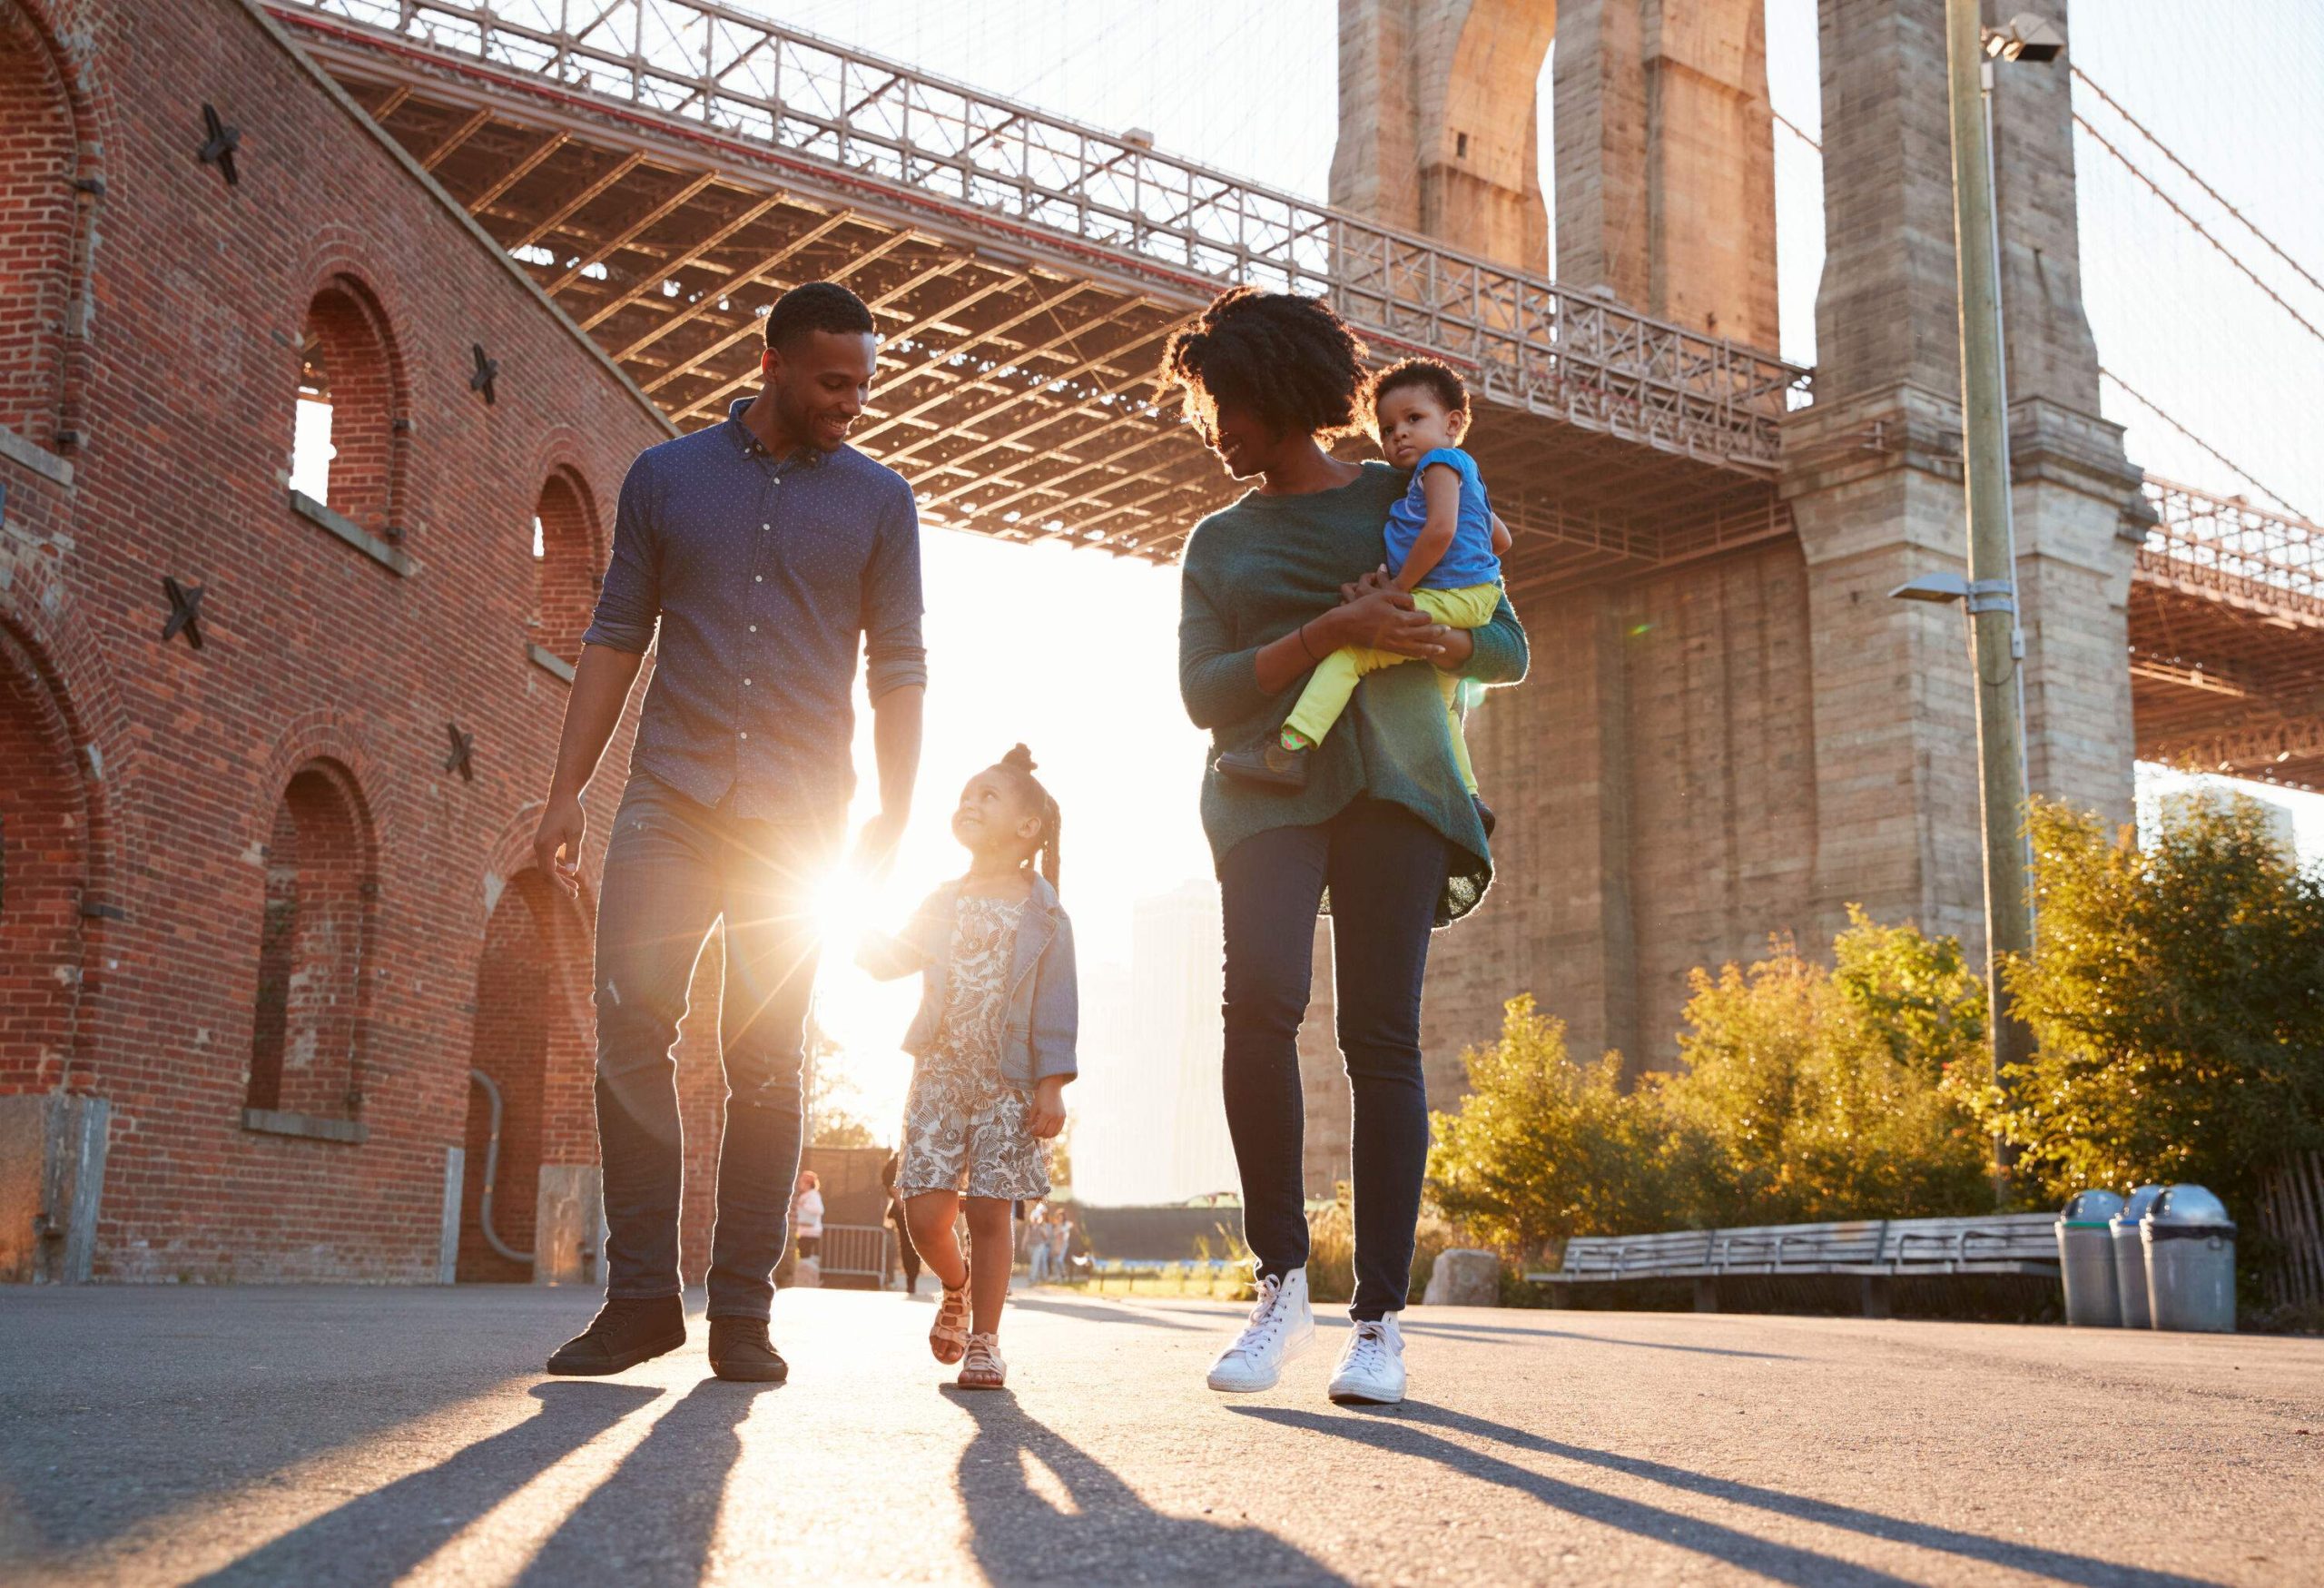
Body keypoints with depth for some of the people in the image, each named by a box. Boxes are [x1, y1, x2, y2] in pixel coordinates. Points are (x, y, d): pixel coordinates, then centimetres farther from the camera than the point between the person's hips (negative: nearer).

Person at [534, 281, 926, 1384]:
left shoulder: (879, 501, 10)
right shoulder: (666, 476, 11)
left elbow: (897, 668, 8)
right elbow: (616, 637, 11)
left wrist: (892, 820, -1)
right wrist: (566, 790, 3)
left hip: (798, 815, -1)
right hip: (669, 797, 1)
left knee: (767, 1056, -3)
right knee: (628, 1025, -8)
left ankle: (742, 1311, 3)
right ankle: (641, 1294, 0)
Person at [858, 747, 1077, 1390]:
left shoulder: (1042, 915, 0)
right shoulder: (942, 904, 13)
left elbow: (1056, 1004, -3)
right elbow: (893, 960, 17)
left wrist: (1052, 1086, -8)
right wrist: (863, 936, -2)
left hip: (1007, 1083, -3)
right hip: (938, 1075, 3)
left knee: (989, 1212, -3)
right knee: (926, 1213, -2)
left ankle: (983, 1339, 10)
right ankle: (957, 1289, 28)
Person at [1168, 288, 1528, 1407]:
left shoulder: (1403, 497, 16)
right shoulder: (1217, 542, 21)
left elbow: (1510, 651, 13)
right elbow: (1204, 693, 6)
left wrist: (1427, 637, -9)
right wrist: (1330, 631, -8)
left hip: (1391, 779, -1)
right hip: (1268, 785, 1)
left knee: (1381, 1033, -10)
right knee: (1260, 998, -23)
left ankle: (1379, 1317, -6)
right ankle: (1281, 1284, -13)